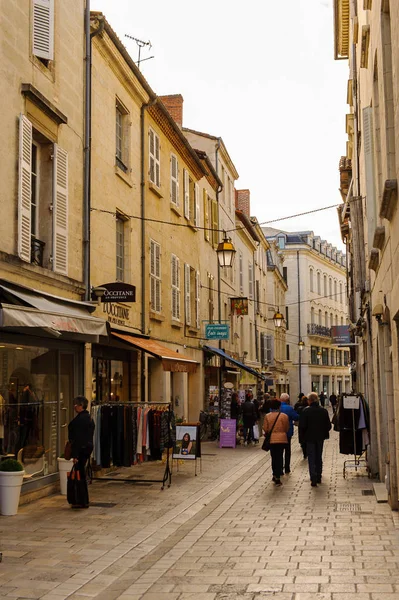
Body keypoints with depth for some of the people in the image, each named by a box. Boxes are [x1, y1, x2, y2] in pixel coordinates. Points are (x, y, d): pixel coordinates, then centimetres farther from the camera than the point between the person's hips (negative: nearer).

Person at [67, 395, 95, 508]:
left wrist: (75, 455, -20)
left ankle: (83, 502, 1)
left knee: (80, 474, -3)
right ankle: (84, 500, 21)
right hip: (88, 447, 10)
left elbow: (78, 438, -20)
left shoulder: (80, 419, -17)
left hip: (81, 448, -10)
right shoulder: (89, 417, 13)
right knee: (82, 474, 16)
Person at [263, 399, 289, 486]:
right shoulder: (284, 416, -7)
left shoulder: (267, 416, -4)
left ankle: (275, 475, 21)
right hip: (282, 439, -1)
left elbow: (265, 429, -2)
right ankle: (277, 477, -1)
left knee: (274, 457, 14)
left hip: (271, 439, 1)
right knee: (279, 457, 3)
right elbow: (287, 428, 1)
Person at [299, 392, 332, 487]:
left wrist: (303, 436, 2)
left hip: (310, 438, -4)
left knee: (311, 459, 1)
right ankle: (318, 477, 25)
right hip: (320, 437, 4)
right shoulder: (323, 411, -3)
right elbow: (328, 425, 1)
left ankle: (313, 480, -9)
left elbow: (302, 426, -13)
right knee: (319, 458, 17)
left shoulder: (306, 411, -14)